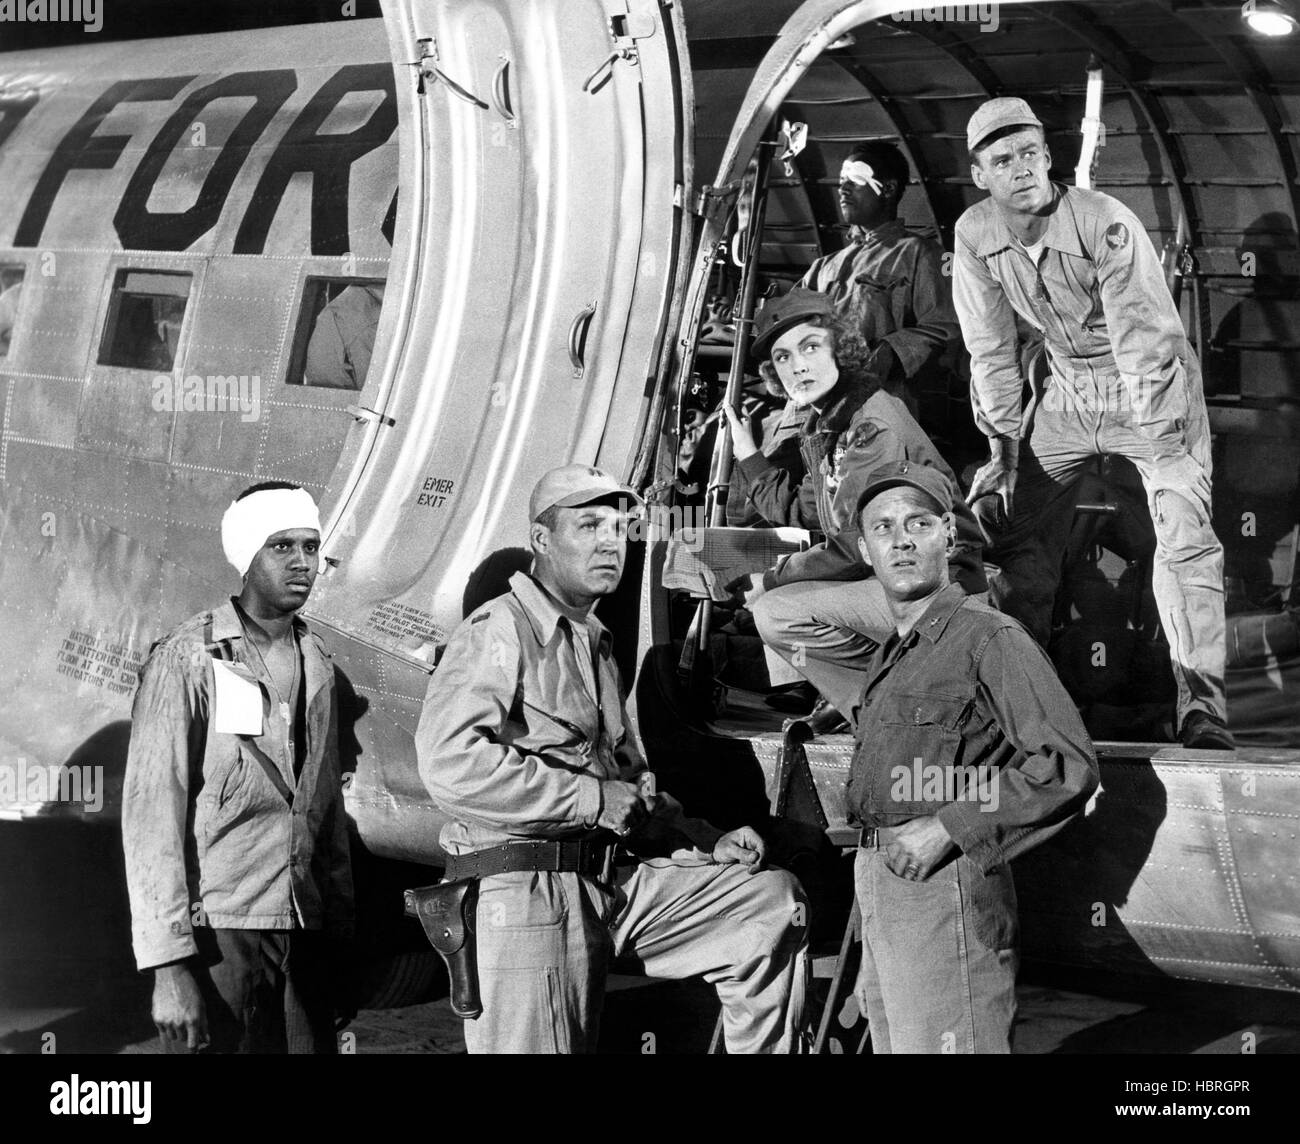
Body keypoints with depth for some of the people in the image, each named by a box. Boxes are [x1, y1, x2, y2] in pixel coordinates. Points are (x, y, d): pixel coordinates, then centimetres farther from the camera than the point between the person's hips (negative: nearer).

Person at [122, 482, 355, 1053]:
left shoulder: (316, 665, 14)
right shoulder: (188, 660, -6)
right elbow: (150, 813, -10)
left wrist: (339, 941, 16)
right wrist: (169, 966, -16)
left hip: (304, 933, 6)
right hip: (219, 933, -6)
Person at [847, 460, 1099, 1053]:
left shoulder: (990, 638, -8)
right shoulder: (887, 656, 19)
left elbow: (1069, 766, -18)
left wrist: (946, 828, -19)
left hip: (945, 887, -9)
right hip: (878, 885, 9)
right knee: (894, 1046, 14)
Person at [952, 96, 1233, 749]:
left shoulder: (1106, 223, -26)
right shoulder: (975, 236, -11)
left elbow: (1147, 339, -28)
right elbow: (990, 350, -1)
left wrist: (1157, 451, -32)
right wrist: (1003, 446, -3)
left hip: (1151, 388, -5)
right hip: (1069, 393, 5)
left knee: (1185, 539, -17)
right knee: (1019, 536, 2)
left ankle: (1203, 709, -17)